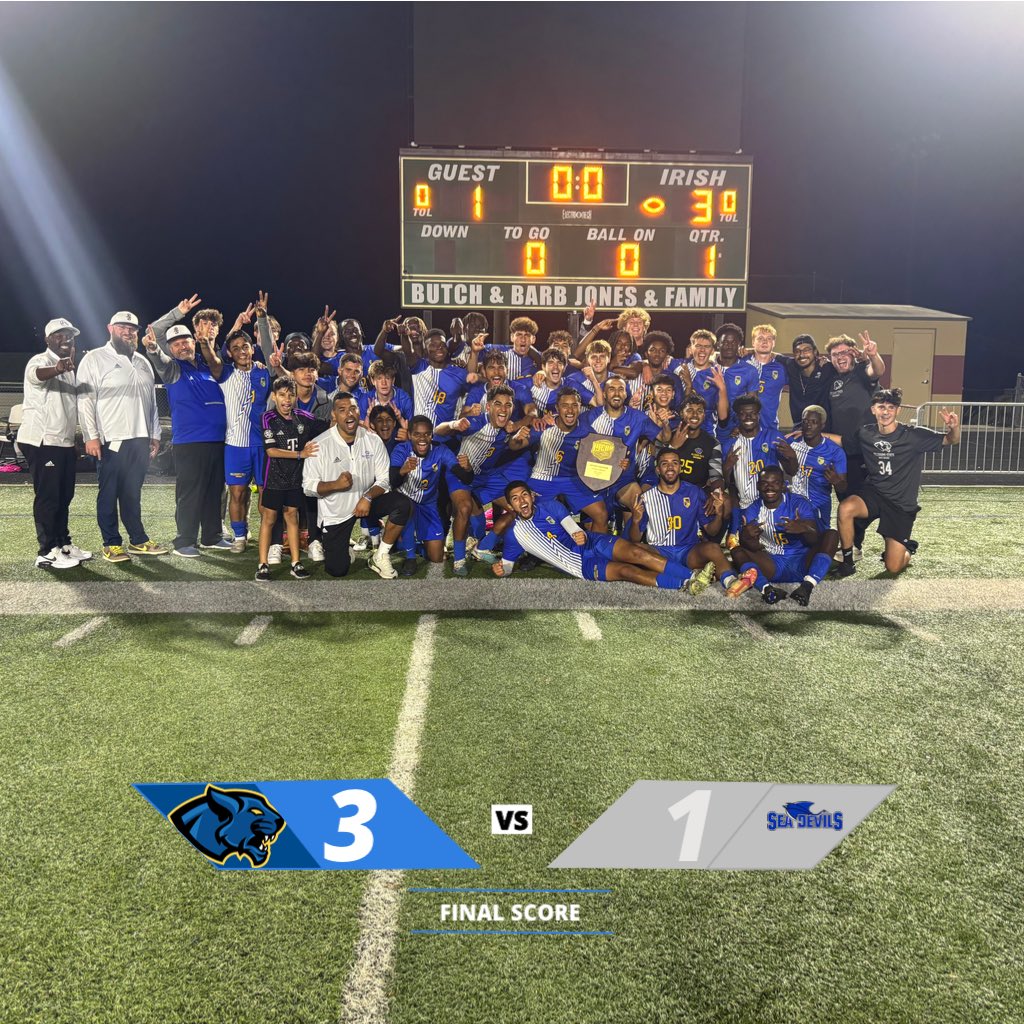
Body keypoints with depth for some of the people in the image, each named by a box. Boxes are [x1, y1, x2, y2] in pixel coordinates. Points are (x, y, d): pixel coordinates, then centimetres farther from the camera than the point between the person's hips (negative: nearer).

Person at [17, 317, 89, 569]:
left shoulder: (68, 368, 19)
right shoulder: (40, 360, -9)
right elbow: (36, 373, -35)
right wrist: (56, 369, -58)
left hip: (64, 442, 9)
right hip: (42, 442, -9)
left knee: (64, 496, 13)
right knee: (47, 497, -7)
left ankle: (63, 544, 23)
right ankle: (47, 552, -3)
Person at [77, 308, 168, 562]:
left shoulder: (143, 362, 17)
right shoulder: (95, 359, -2)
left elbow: (152, 401, 19)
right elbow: (85, 400, -8)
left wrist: (155, 435, 14)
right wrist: (91, 436, -15)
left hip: (140, 440, 5)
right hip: (110, 440, -5)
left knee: (132, 493, 12)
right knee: (109, 494, 1)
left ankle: (138, 540, 18)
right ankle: (111, 544, 8)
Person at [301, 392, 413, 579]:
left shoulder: (373, 440, -8)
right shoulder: (321, 444, -15)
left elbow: (383, 479, -6)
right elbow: (308, 486, -14)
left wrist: (367, 497, -26)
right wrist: (335, 485, -32)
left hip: (365, 500, 2)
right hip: (335, 512, -2)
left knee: (403, 504, -25)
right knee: (337, 570, -3)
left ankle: (380, 557, -7)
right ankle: (334, 545, 35)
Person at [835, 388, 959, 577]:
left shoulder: (913, 435, -12)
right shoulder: (865, 434, -3)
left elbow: (952, 440, -10)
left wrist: (954, 427, -33)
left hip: (902, 504, -2)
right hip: (874, 493, 2)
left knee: (893, 567, -5)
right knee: (845, 508, -34)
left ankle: (907, 548, 34)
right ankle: (847, 561, -12)